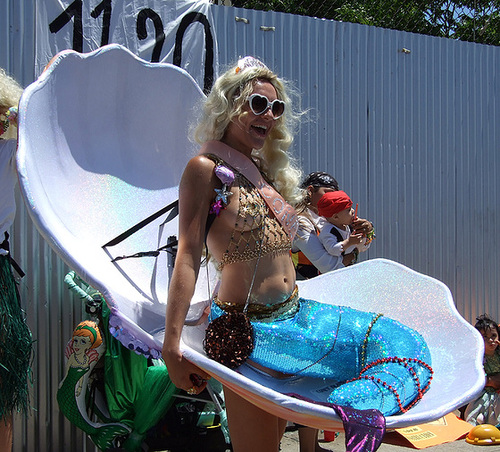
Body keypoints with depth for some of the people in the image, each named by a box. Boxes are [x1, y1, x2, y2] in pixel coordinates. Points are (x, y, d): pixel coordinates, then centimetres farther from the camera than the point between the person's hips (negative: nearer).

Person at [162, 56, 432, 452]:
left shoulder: (267, 171, 18)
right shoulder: (207, 169, -6)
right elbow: (188, 258, -14)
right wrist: (172, 345, -19)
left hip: (292, 314, 8)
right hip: (248, 328, -8)